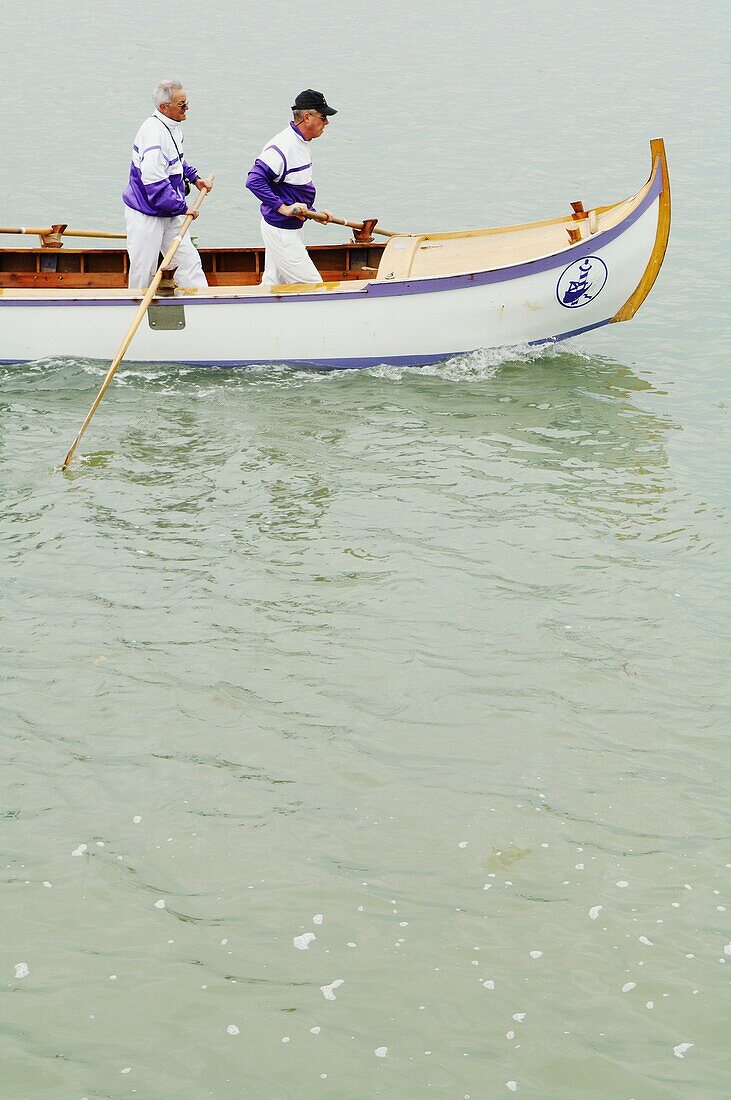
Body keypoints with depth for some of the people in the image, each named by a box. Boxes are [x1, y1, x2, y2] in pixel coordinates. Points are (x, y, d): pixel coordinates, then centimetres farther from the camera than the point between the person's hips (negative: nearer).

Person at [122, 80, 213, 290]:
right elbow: (154, 182, -30)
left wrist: (194, 178, 19)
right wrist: (182, 207, -22)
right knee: (143, 273, 2)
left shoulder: (173, 127, 6)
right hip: (145, 216, -9)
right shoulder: (153, 133, -26)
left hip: (169, 215, 9)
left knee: (188, 261, 6)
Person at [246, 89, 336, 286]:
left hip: (293, 228, 10)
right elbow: (254, 181, -29)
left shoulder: (301, 144, 12)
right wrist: (283, 208, -31)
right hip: (281, 231, -10)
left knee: (273, 284, 16)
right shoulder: (283, 146, -22)